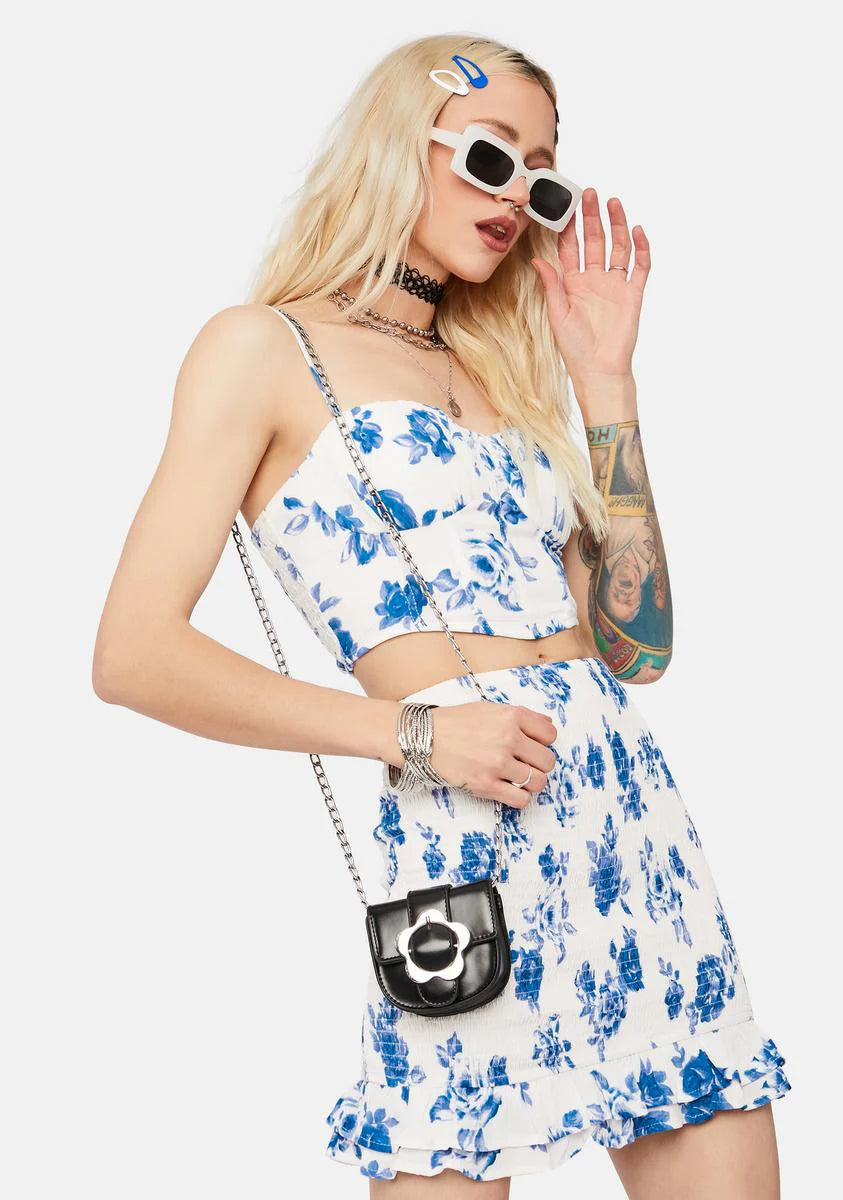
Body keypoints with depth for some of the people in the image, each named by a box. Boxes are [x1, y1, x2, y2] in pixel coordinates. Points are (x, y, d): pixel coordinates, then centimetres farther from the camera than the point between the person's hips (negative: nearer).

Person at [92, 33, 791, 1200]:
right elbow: (136, 655, -7)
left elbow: (633, 647, 12)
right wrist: (413, 732, -13)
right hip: (468, 833, -6)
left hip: (638, 810, 6)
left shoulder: (499, 370, 20)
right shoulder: (267, 346, 3)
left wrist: (605, 379, 11)